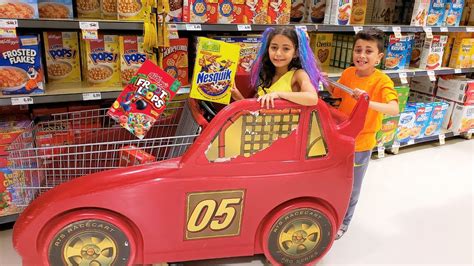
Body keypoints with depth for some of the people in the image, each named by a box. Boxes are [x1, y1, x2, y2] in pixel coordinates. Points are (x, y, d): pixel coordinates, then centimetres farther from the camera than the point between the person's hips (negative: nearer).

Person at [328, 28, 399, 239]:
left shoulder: (382, 81, -20)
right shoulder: (348, 73, -6)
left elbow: (394, 109, -35)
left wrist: (369, 102, -50)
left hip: (360, 144, -4)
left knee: (350, 187, 15)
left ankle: (343, 221, 38)